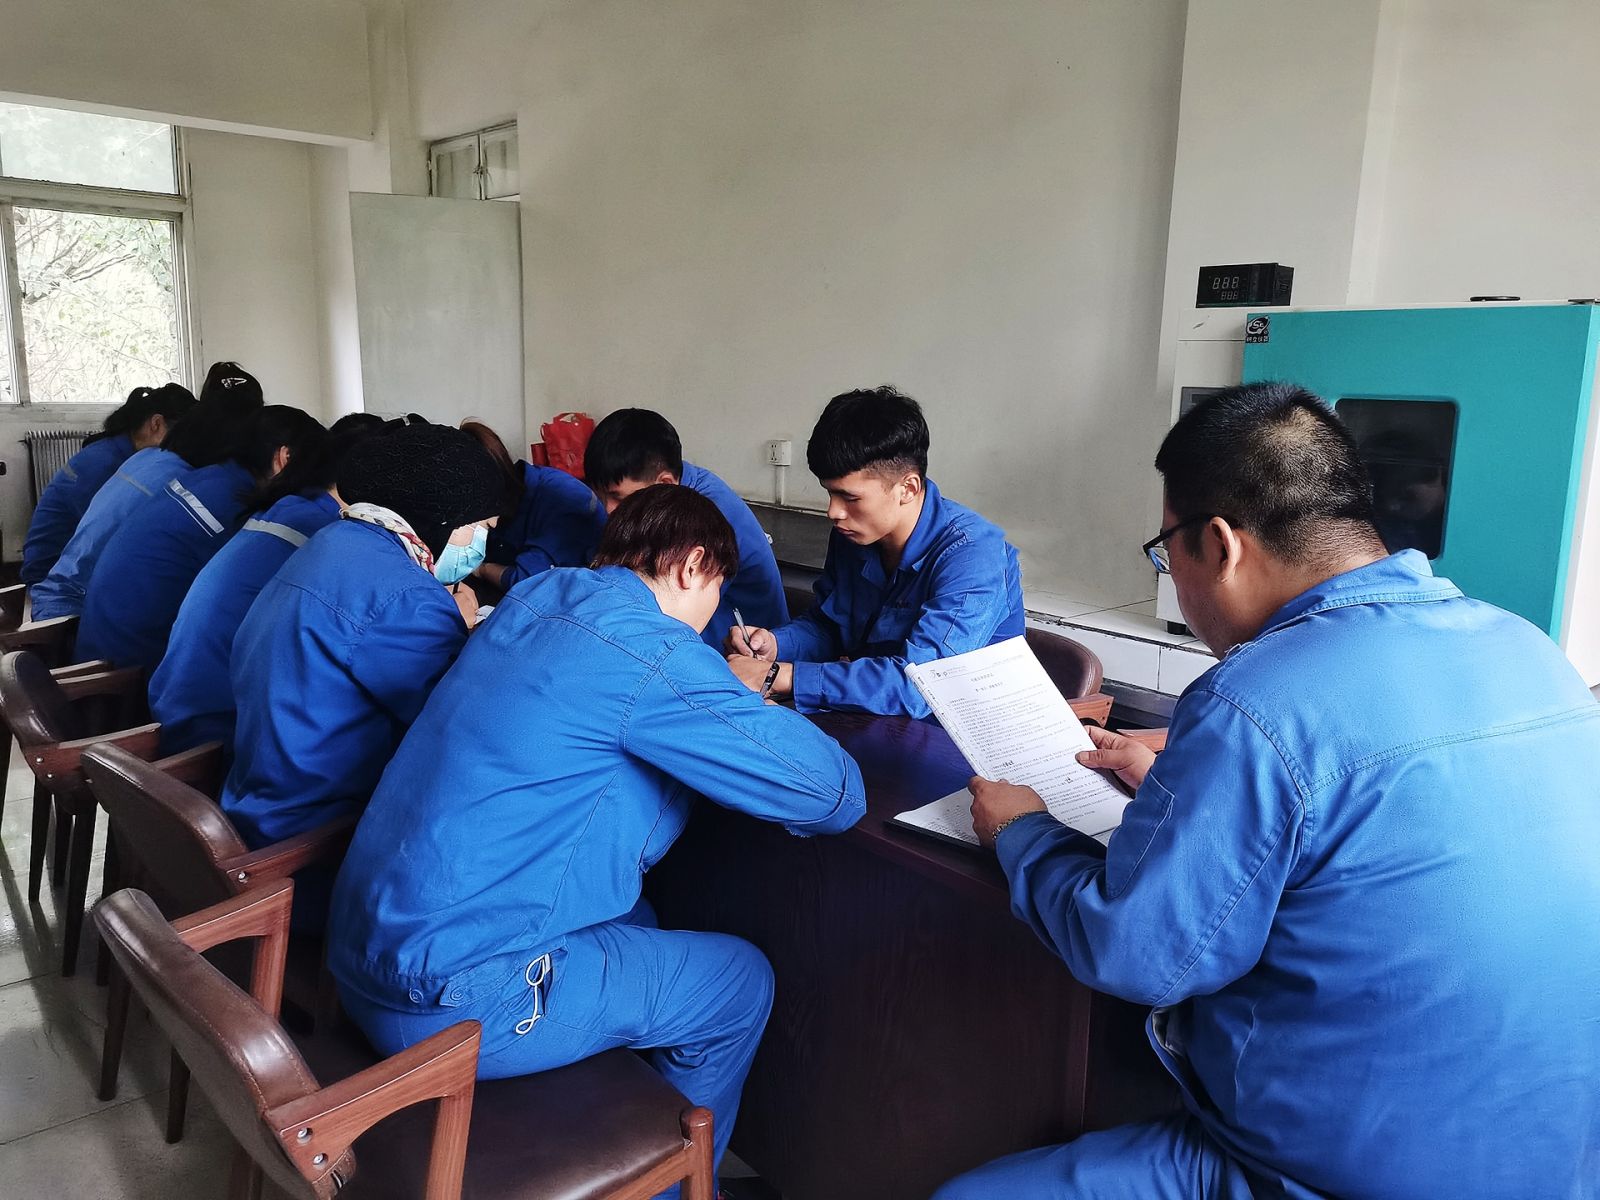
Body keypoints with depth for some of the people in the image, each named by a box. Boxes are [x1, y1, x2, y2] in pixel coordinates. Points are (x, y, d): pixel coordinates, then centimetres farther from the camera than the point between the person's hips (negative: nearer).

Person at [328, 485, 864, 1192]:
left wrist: (729, 689, 15)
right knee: (741, 981, 7)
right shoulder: (648, 650, -19)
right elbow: (836, 797, -15)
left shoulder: (536, 597, 6)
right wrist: (754, 709, 5)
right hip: (449, 1004, -9)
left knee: (637, 921, 25)